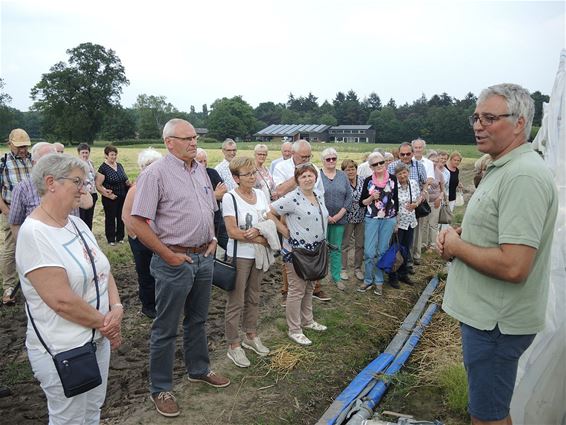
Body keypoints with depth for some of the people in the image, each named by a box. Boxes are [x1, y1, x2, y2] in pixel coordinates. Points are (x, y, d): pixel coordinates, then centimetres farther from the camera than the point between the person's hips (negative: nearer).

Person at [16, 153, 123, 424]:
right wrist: (104, 323, -14)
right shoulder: (33, 233, -21)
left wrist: (116, 308, -9)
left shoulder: (77, 224, 4)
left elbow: (104, 271, 8)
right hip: (64, 351, -7)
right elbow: (62, 300, -25)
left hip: (100, 340, 7)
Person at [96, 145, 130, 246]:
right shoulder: (103, 168, -10)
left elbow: (125, 180, 19)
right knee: (110, 218, 5)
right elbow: (98, 185, -13)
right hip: (111, 198, -6)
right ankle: (111, 239, 17)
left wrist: (130, 184, -1)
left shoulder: (119, 166, 10)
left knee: (121, 217, 13)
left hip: (122, 197, 6)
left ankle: (120, 237, 26)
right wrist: (108, 195, -20)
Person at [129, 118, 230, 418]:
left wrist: (212, 240, 8)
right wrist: (169, 256, -16)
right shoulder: (156, 173, -14)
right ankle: (160, 388, 25)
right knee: (166, 328, 7)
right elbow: (138, 223, -17)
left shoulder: (200, 170, 9)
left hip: (204, 257, 7)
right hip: (175, 261, -7)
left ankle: (199, 370, 40)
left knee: (197, 319, 21)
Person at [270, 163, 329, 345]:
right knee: (297, 290, 2)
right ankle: (294, 330, 16)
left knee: (309, 288, 21)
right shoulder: (292, 198, -19)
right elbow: (270, 212, -19)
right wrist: (284, 230, -16)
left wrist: (322, 245, 12)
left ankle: (307, 320, 38)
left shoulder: (319, 195, 6)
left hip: (315, 250, 8)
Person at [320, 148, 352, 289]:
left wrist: (340, 214, -5)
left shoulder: (343, 175, 8)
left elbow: (349, 196, 5)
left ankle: (336, 277, 19)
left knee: (336, 248, 9)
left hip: (339, 218, 3)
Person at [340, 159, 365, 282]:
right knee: (345, 244, 7)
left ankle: (358, 268, 26)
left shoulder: (362, 181, 2)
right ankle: (343, 269, 21)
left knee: (360, 244, 11)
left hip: (362, 218, 4)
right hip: (347, 217, -4)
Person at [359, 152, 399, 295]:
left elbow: (396, 199, 6)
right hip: (371, 219, 0)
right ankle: (368, 280, 15)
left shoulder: (392, 179, 0)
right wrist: (371, 198, -14)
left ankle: (379, 281, 19)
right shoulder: (368, 181, 0)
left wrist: (396, 219, 5)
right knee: (369, 252, -2)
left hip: (389, 220, 0)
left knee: (382, 251, 8)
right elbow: (361, 203, 5)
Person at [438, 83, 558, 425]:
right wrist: (460, 235, 3)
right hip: (487, 313, 10)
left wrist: (456, 246, -15)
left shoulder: (523, 176, -23)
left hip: (497, 322, -10)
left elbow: (513, 266, -31)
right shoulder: (502, 169, 11)